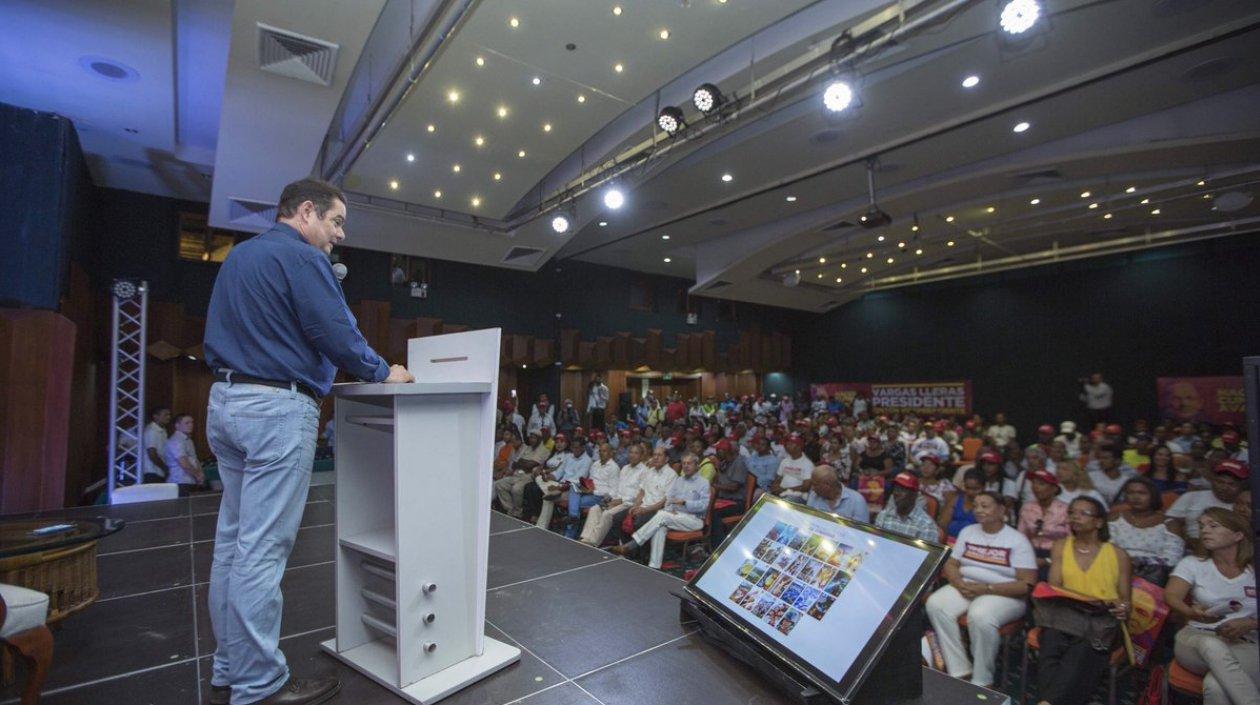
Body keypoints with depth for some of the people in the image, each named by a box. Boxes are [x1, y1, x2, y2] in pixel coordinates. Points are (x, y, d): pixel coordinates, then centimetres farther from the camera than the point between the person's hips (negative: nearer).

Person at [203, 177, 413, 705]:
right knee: (262, 549, -5)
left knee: (233, 541, 13)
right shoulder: (301, 256, -9)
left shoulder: (238, 256, 20)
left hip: (225, 402, 10)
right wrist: (384, 373, -1)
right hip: (278, 407, -10)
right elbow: (336, 333, -16)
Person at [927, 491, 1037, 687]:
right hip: (966, 587, 5)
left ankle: (981, 681, -16)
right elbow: (950, 565, 11)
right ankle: (960, 672, -15)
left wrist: (987, 588, -18)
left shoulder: (1017, 540, -4)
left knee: (980, 616, -36)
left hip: (1003, 594, -5)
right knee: (935, 604, -23)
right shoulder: (967, 532, 11)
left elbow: (1027, 584, -10)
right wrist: (959, 583, -11)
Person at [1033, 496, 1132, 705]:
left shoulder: (1118, 554, 14)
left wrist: (1123, 610, -10)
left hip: (1102, 619, -1)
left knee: (1081, 653, -33)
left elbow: (1125, 600, 13)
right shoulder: (1061, 546, 17)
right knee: (1050, 648, -31)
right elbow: (1053, 588, 10)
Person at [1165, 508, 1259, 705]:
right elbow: (1170, 597, -9)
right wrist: (1192, 613, -30)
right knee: (1211, 644, -38)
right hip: (1195, 640, 1)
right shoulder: (1192, 564, 8)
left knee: (1215, 685, -35)